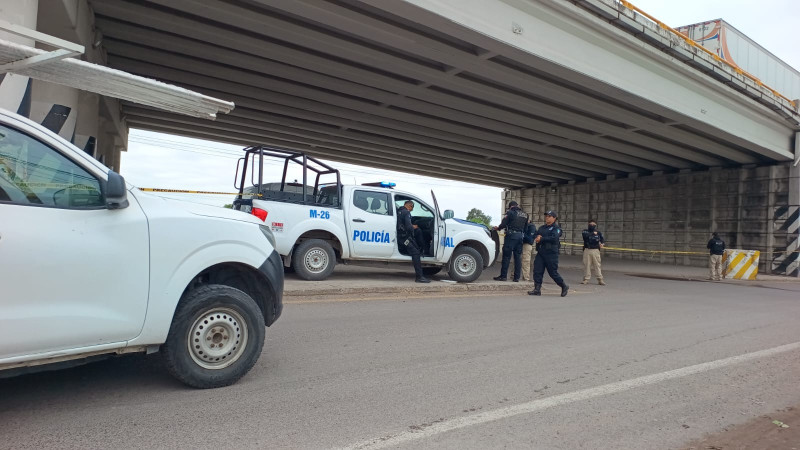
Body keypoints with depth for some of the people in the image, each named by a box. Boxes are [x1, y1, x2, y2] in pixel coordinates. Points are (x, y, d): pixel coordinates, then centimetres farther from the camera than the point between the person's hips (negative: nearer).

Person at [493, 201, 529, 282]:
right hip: (520, 236, 6)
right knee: (518, 257, 8)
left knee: (506, 256, -2)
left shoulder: (510, 212, -4)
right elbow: (525, 227, 16)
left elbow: (504, 223, -6)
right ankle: (517, 277, 10)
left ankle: (503, 276, -2)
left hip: (511, 235, -6)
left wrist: (498, 228, 11)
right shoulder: (525, 214, 15)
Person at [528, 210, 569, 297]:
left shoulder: (556, 228, -3)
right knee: (537, 271, -4)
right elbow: (535, 236, 13)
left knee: (553, 272, -1)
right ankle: (537, 289, 0)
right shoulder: (542, 228, 19)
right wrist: (537, 237, -11)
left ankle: (564, 287, 20)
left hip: (551, 254, -6)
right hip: (540, 252, 6)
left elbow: (554, 238, -19)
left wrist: (541, 239, -16)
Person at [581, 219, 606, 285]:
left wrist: (602, 244, -18)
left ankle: (600, 279, 4)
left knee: (597, 265, -2)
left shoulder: (598, 232, 7)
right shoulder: (585, 231, 4)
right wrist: (593, 233, -16)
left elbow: (602, 240, 3)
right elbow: (585, 235, -17)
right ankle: (586, 279, 13)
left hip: (595, 250, 0)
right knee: (586, 265, 3)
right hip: (587, 250, 0)